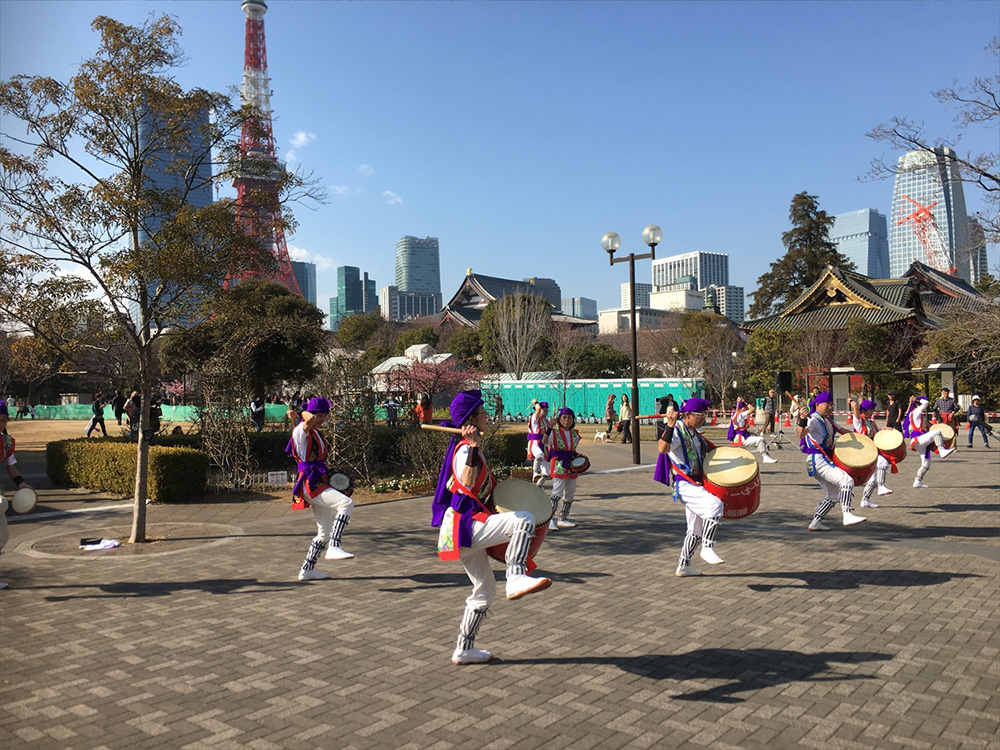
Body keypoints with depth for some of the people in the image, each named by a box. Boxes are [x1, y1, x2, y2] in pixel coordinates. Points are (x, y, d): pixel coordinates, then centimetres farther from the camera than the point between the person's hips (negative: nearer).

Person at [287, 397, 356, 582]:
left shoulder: (317, 434, 19)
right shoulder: (301, 431, -7)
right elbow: (310, 419, -31)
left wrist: (330, 476, 15)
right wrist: (304, 413, -9)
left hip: (319, 483, 10)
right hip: (310, 483, -10)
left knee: (325, 531, 13)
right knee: (346, 502, -28)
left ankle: (307, 570, 23)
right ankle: (334, 548, -32)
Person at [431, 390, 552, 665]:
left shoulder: (470, 447, 17)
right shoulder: (464, 449, -13)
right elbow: (467, 483, -33)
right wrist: (472, 448, -37)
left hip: (466, 528, 10)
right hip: (463, 525, -10)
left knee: (485, 590, 17)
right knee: (524, 520, -24)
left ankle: (464, 651, 26)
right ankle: (517, 579, -30)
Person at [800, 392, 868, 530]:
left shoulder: (828, 420, 16)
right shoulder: (814, 420, -13)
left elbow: (842, 431, 24)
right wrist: (802, 421, -49)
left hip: (826, 461, 10)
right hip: (818, 460, -10)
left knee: (832, 494, 14)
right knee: (847, 480, -21)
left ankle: (815, 523, 18)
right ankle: (847, 515, -26)